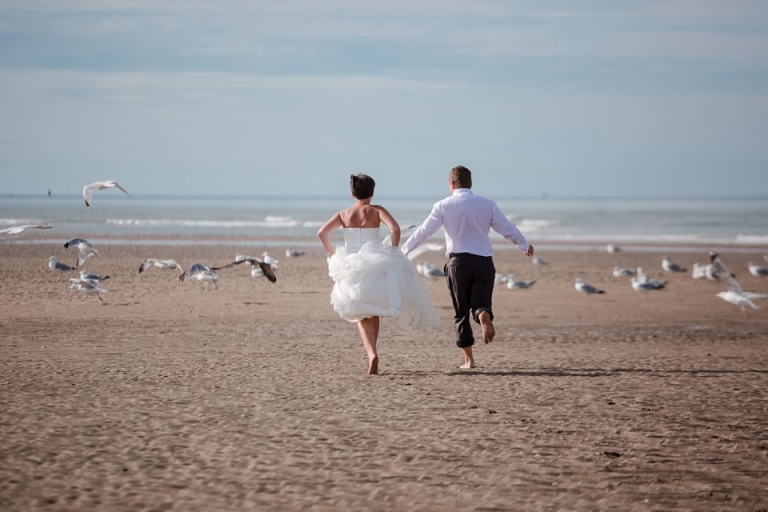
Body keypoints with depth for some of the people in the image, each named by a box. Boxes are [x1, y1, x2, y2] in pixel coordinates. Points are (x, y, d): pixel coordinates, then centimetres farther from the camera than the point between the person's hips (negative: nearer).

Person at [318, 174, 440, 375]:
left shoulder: (343, 214, 5)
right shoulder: (376, 211, -1)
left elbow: (322, 233, -4)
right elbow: (395, 229, -16)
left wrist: (333, 255, 6)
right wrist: (393, 253, -5)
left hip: (352, 266, 1)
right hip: (376, 265, -1)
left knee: (363, 315, 5)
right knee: (375, 311, 19)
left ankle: (372, 354, -17)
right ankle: (372, 353, 21)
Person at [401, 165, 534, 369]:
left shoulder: (444, 206, 1)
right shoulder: (487, 204, 6)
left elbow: (423, 231, 0)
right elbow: (507, 228, 10)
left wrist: (403, 250, 11)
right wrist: (525, 246, 26)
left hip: (458, 261, -1)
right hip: (484, 261, 1)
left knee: (461, 311, 9)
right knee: (480, 303, 5)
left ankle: (468, 358, 7)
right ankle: (484, 315, -33)